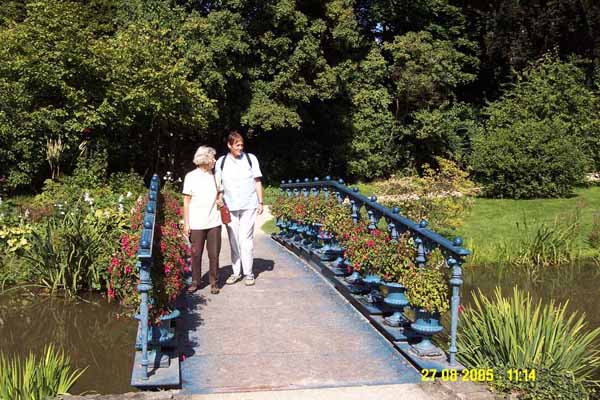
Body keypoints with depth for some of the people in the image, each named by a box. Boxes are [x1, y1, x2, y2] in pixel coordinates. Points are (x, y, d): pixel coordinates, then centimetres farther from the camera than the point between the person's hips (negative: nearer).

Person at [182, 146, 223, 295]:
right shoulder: (191, 176, -3)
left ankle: (213, 282, 15)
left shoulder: (214, 176, 7)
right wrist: (186, 223, -3)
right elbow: (186, 201, -1)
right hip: (197, 224, -3)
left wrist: (220, 200, -2)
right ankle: (195, 281, 19)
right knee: (196, 254, 5)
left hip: (214, 222, 3)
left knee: (214, 254, 4)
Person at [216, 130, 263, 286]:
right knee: (233, 240, 7)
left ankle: (248, 273, 4)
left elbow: (257, 181, 6)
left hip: (248, 206, -2)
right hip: (229, 207, 2)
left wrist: (260, 202, 2)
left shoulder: (250, 158, 4)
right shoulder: (221, 162, 6)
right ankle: (236, 272, 16)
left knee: (246, 239, -4)